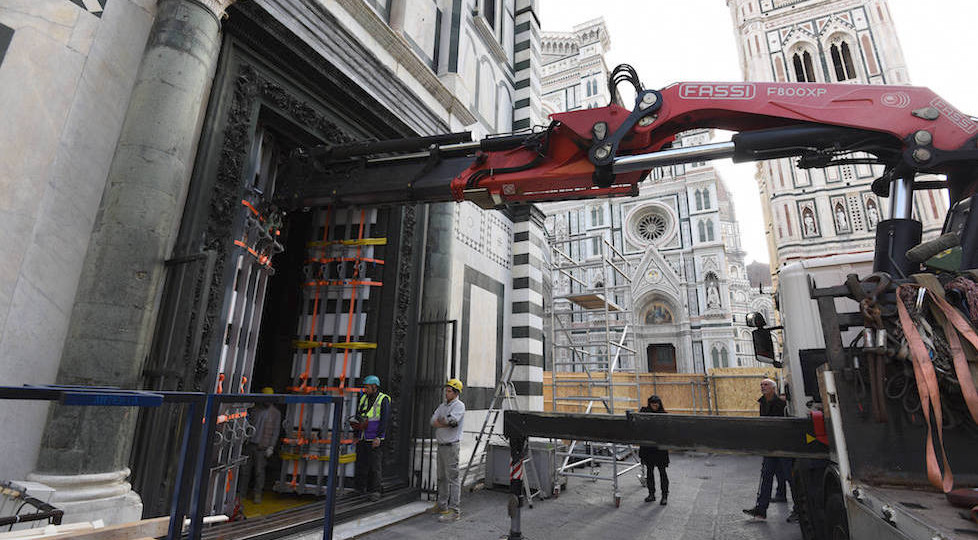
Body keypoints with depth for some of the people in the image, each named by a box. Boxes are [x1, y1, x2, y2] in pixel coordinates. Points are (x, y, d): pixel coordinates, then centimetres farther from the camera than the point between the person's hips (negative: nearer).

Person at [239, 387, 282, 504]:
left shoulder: (275, 413, 0)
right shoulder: (254, 409, 9)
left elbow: (275, 431, -2)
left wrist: (271, 447, -7)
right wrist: (244, 440, 8)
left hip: (262, 447, -3)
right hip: (249, 444, 3)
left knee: (259, 471, 0)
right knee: (245, 469, 7)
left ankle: (258, 495, 13)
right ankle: (241, 493, 20)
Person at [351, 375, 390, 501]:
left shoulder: (383, 399, -6)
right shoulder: (363, 397, 12)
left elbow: (385, 420, -11)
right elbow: (358, 414, 23)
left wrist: (378, 437, -16)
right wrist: (356, 422, 3)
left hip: (375, 440, -5)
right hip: (362, 439, 6)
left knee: (374, 466, -4)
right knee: (361, 465, 9)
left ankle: (374, 492, 4)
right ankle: (360, 490, 20)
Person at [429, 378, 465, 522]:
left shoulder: (459, 405, -9)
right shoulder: (443, 405, 15)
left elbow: (451, 420, -24)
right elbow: (433, 421, 6)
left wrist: (441, 420, -5)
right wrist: (446, 423, -11)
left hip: (451, 446, -8)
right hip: (441, 445, 8)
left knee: (452, 478, -7)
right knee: (442, 477, 17)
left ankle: (454, 510, -3)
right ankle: (442, 505, 29)